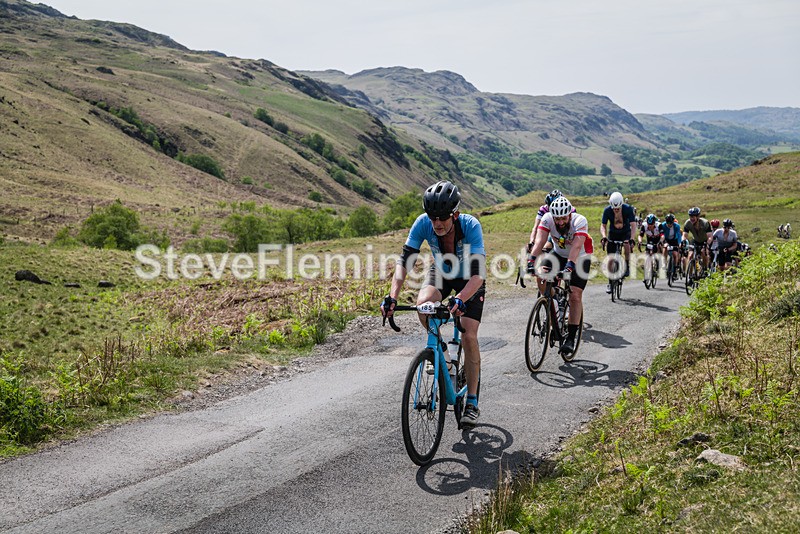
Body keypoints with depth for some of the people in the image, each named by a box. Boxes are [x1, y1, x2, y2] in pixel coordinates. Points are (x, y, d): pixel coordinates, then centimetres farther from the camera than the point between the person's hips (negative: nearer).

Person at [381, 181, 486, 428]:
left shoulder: (471, 226, -35)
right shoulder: (423, 223, -28)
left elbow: (478, 273, -41)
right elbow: (405, 260, -30)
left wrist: (460, 299, -58)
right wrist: (392, 296, -45)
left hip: (469, 280, -2)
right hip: (441, 272, 3)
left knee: (469, 336, -16)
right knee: (422, 304, -30)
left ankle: (472, 402, -3)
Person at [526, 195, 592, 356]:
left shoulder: (580, 221, -31)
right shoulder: (547, 219, -24)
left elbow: (577, 246, -44)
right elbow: (540, 241, -35)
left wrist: (570, 265, -59)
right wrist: (531, 261, -51)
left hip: (580, 258, -3)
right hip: (558, 254, 4)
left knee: (575, 296, -15)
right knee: (541, 276, -22)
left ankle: (571, 337, -7)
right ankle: (552, 313, 0)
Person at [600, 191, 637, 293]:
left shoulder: (628, 209, -26)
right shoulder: (607, 210, -22)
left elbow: (633, 225, -31)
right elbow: (603, 226, -19)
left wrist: (632, 239, -46)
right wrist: (604, 237, -39)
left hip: (625, 232, -2)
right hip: (613, 233, 2)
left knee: (627, 244, -36)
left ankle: (627, 267, -16)